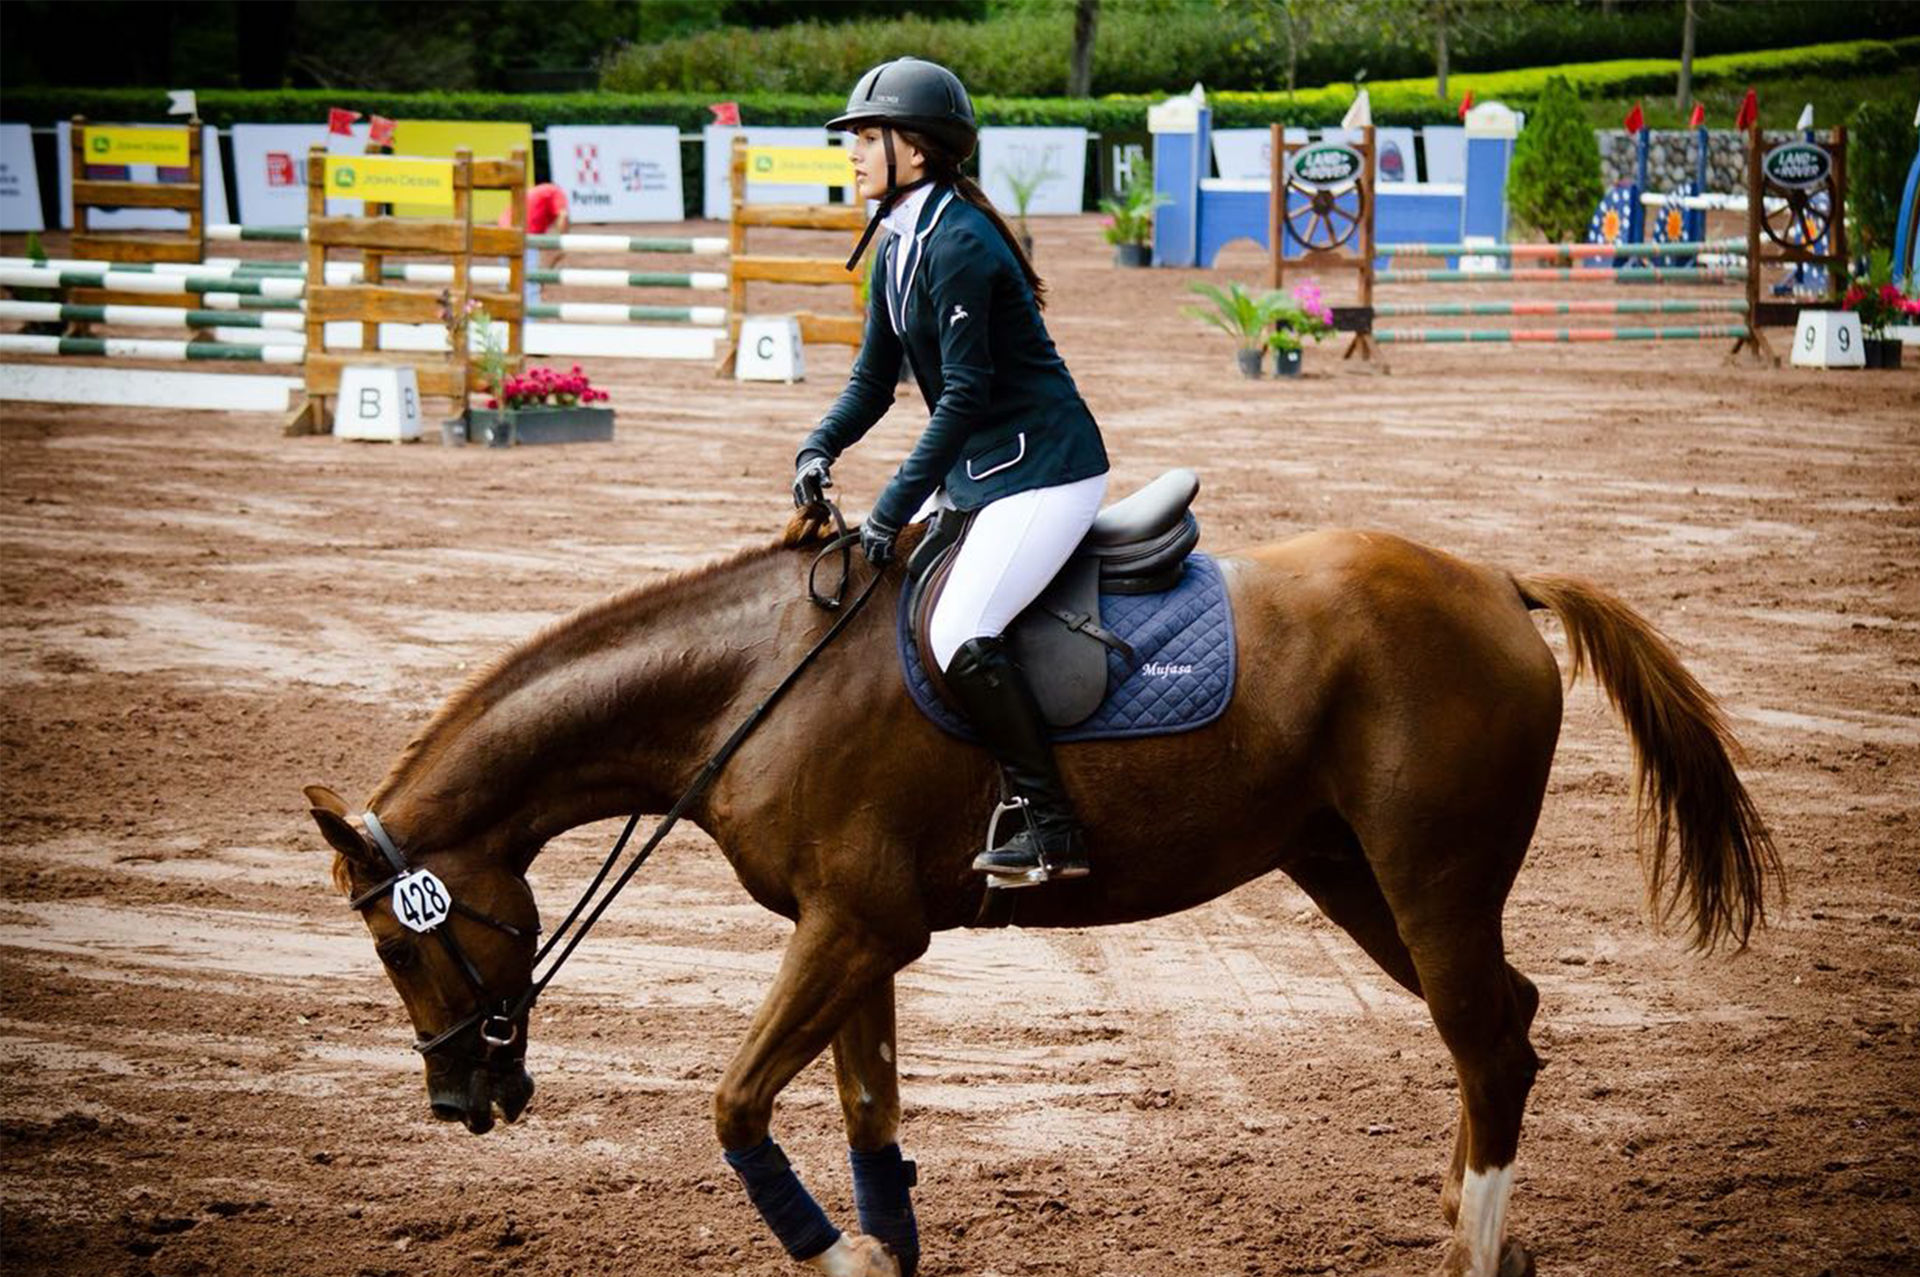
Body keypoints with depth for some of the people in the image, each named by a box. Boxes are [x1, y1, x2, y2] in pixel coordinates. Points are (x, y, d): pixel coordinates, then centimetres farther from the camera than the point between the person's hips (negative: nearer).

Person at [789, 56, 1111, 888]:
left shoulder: (957, 243, -19)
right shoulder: (897, 244, 10)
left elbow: (966, 394, -21)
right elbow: (875, 378, 14)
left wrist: (894, 510, -21)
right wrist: (820, 449, -6)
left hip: (1045, 469, -11)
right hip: (976, 470, 11)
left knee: (959, 637, -23)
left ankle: (1052, 827, -15)